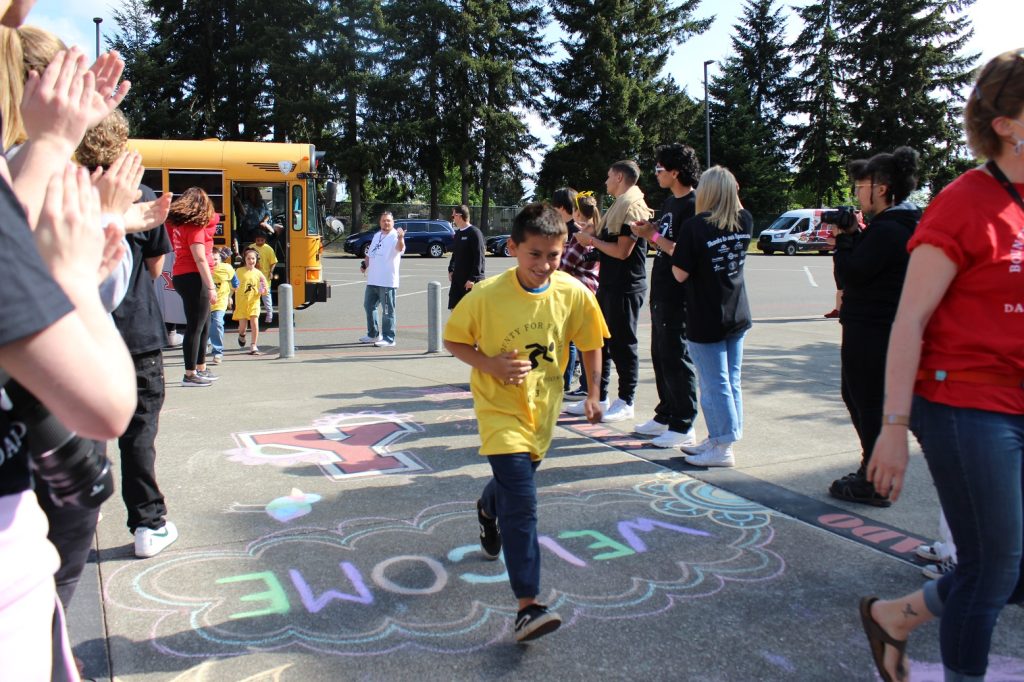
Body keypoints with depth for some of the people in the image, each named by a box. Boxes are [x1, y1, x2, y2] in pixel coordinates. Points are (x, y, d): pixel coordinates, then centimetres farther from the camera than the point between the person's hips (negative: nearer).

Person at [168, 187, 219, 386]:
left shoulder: (178, 224, 11)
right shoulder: (194, 226, -13)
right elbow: (200, 259, -18)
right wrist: (211, 287, -18)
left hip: (182, 277, 10)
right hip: (194, 278, -10)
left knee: (204, 325, 18)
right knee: (195, 327, -5)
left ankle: (201, 369, 28)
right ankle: (190, 375, 0)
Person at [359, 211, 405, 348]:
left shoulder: (395, 236, -10)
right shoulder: (376, 236, 15)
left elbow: (400, 248, -32)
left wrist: (400, 238, -53)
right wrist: (364, 264, 6)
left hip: (387, 281, -8)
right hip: (372, 280, 9)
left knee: (387, 311, -3)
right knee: (369, 306, 18)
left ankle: (389, 339, 3)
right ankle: (373, 334, 32)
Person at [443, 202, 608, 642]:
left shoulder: (574, 295, -11)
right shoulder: (487, 295, -20)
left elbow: (590, 344, 5)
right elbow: (453, 341, -8)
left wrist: (594, 393, 1)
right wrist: (491, 365, -22)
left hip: (543, 407, 5)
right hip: (500, 408, -4)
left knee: (515, 480, 26)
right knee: (521, 503, -13)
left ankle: (488, 508, 62)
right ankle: (527, 605, -9)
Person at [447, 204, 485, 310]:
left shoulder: (474, 232, -13)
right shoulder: (458, 233, 11)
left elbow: (479, 257, -17)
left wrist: (473, 278, -19)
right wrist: (451, 269, 11)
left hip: (471, 279, -8)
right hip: (458, 277, 8)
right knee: (454, 307, 7)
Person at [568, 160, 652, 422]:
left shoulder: (632, 207, -13)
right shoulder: (619, 206, 18)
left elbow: (622, 251, -20)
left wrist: (593, 241, -9)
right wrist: (590, 239, 4)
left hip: (625, 287, -10)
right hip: (609, 285, 10)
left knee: (622, 344, -2)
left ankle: (626, 403, 8)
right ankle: (598, 397, 21)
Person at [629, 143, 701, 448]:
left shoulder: (692, 205, -15)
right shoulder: (670, 202, 15)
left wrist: (653, 235, -16)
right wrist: (648, 231, 1)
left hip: (678, 295, -10)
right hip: (661, 292, 10)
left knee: (676, 358, -4)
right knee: (660, 356, 16)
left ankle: (683, 427, 5)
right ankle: (665, 416, 28)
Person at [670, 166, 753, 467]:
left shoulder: (695, 226, -17)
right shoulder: (745, 221, 0)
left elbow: (680, 273, -15)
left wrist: (675, 249, 2)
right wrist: (732, 199, 14)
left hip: (706, 320, -6)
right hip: (738, 316, 6)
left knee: (714, 384, 2)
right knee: (732, 381, 13)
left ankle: (722, 448, 8)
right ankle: (718, 439, 24)